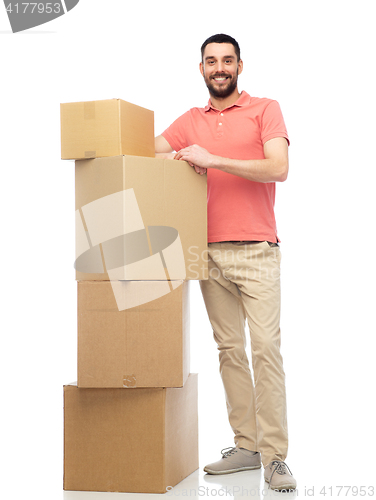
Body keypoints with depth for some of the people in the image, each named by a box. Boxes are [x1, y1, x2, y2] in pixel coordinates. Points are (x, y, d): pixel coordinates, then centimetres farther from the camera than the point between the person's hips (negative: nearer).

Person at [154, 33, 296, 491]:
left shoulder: (265, 109, 4)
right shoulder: (190, 121, 16)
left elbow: (278, 168, -10)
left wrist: (212, 159, -12)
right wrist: (178, 157, -8)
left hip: (256, 252, -4)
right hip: (210, 253, 4)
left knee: (266, 346, -10)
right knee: (229, 349, 5)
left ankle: (274, 457, -7)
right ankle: (245, 445, 13)